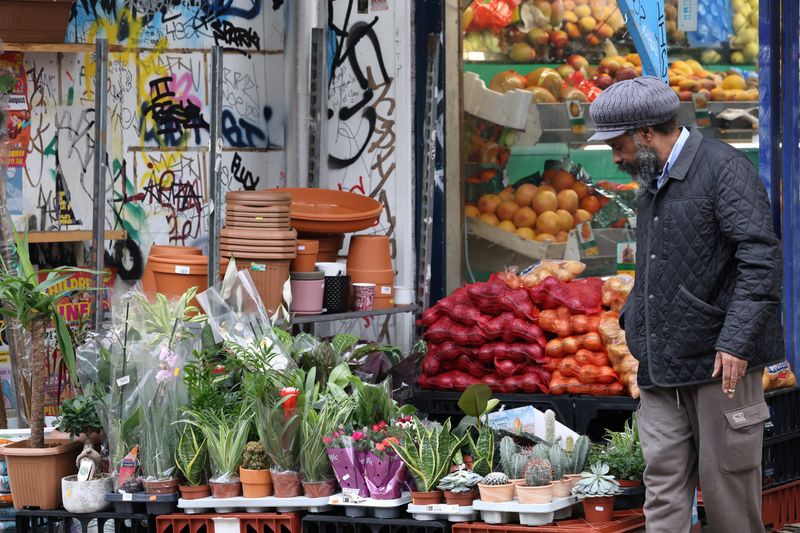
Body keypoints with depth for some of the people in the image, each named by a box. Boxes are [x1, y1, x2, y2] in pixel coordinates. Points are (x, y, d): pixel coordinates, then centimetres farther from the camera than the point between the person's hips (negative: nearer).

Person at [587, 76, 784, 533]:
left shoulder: (725, 169, -10)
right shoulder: (653, 183, 18)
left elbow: (762, 258, -18)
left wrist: (736, 341, -23)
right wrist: (633, 320, 20)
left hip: (720, 363, -8)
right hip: (662, 367, 8)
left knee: (727, 486, -1)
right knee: (664, 483, 2)